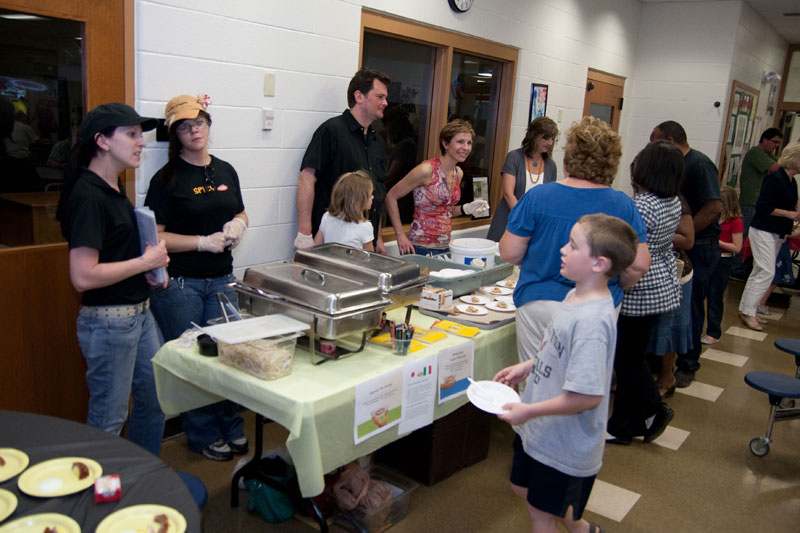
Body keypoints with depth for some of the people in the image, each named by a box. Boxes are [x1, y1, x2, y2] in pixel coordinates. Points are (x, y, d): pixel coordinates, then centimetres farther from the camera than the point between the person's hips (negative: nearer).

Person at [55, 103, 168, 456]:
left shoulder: (113, 189, 10)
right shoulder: (88, 195, -19)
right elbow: (83, 276, -25)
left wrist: (150, 267, 5)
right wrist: (144, 262, -15)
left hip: (139, 313, 10)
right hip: (109, 321, -10)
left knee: (154, 400, 19)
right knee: (108, 419, 6)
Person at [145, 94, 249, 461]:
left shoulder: (225, 171, 9)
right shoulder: (167, 179, -7)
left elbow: (240, 213, 22)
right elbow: (155, 237, -11)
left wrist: (237, 224, 0)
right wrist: (204, 241, -17)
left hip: (221, 279, 5)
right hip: (179, 283, -5)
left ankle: (232, 429, 28)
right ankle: (203, 435, 22)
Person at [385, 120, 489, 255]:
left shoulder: (458, 173, 8)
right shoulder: (427, 169, -14)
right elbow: (391, 197, -11)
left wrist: (467, 209, 1)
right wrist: (400, 235, -13)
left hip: (445, 246, 7)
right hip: (421, 247, -7)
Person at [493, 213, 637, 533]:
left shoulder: (591, 321, -32)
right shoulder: (576, 295, -2)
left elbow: (588, 396, -31)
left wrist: (530, 410, -23)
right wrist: (528, 366, 5)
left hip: (562, 443, -9)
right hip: (540, 430, 9)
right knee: (523, 487, 29)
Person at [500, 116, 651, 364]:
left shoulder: (537, 196, -8)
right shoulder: (623, 205, -4)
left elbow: (509, 253, -5)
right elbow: (639, 264, -4)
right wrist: (612, 288, 14)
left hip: (541, 304, -1)